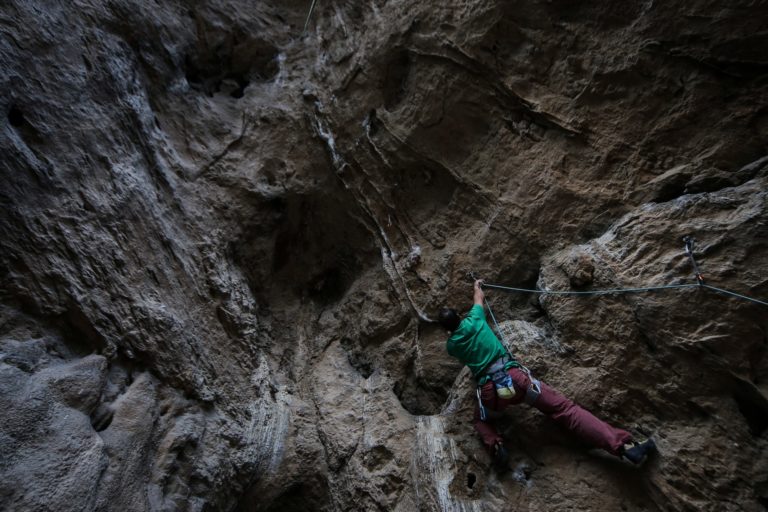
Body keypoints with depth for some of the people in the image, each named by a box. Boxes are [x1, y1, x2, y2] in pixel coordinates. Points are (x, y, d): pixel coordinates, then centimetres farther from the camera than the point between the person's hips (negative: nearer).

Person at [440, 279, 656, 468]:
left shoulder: (451, 345, 9)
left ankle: (495, 445, 0)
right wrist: (477, 287, 52)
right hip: (514, 377, 0)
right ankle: (623, 445, -11)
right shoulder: (473, 320, 6)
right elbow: (479, 298, 29)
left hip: (490, 391, 1)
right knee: (564, 409, -1)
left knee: (480, 420, 32)